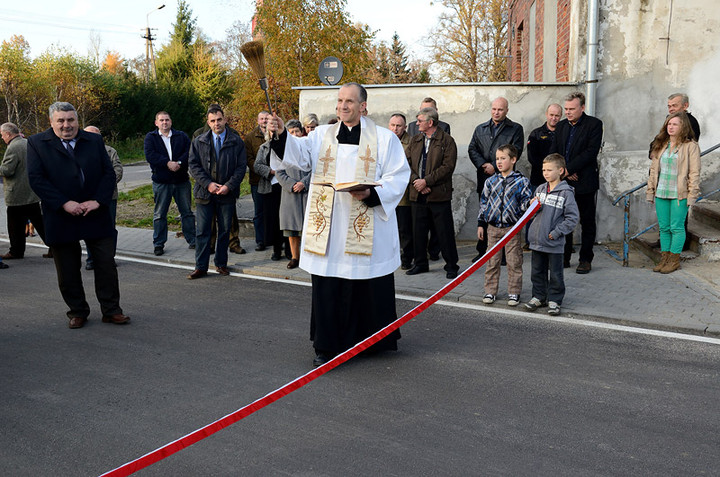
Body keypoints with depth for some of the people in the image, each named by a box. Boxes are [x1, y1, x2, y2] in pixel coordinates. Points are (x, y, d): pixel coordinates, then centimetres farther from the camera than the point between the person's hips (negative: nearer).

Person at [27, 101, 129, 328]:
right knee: (68, 271, 8)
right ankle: (77, 312, 23)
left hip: (96, 215, 1)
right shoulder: (36, 143, 1)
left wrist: (98, 201, -11)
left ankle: (111, 310, 14)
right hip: (60, 219, -1)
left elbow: (109, 173, 4)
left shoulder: (94, 141, 7)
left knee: (106, 264, 3)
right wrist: (64, 203, -17)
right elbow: (36, 178, -7)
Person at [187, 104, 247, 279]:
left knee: (225, 230, 8)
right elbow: (193, 164, 2)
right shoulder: (198, 142, 6)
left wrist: (229, 186, -12)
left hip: (227, 193, 0)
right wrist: (208, 184, -10)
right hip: (204, 192, 0)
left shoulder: (236, 142, 2)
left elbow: (241, 166, -1)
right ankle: (201, 267, 8)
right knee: (203, 231, 2)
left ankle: (221, 264, 21)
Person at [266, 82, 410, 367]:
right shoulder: (322, 135, 11)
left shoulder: (384, 139, 4)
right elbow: (299, 153, -5)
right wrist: (281, 135, -25)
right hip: (327, 229, 2)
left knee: (369, 287, 6)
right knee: (327, 287, 3)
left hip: (367, 229, -2)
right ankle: (327, 346, 15)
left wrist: (372, 193, -16)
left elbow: (399, 176, 0)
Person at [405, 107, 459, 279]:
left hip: (439, 194, -5)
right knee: (418, 231, 11)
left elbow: (448, 166, -12)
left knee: (445, 232, 1)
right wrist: (415, 180, -9)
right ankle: (420, 263, 24)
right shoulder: (415, 141, 14)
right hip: (418, 194, 5)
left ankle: (451, 265, 12)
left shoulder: (447, 141, -3)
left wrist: (426, 181, -16)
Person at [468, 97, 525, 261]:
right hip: (484, 179, 3)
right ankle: (482, 250, 14)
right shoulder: (480, 129, 16)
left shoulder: (515, 129, 5)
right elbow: (472, 149, 9)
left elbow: (515, 152, -5)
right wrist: (483, 164, -8)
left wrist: (495, 167, -11)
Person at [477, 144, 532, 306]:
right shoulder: (491, 181, 6)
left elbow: (525, 201, -2)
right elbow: (484, 203, 11)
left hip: (512, 228, -3)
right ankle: (490, 291, 18)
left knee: (514, 262, 2)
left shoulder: (521, 181, -3)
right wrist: (481, 224, 9)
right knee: (492, 261, 8)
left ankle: (514, 293, 13)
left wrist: (530, 203, -25)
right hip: (493, 227, 3)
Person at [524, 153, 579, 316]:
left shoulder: (566, 192, -9)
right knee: (537, 271, 15)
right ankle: (538, 297, 27)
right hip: (537, 240, 5)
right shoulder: (540, 189, 8)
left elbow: (572, 217, -11)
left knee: (555, 274, 6)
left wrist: (556, 233, -15)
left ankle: (554, 300, 17)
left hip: (554, 243, -5)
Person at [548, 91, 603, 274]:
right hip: (563, 182, 5)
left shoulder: (594, 124, -4)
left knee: (587, 222, 5)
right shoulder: (561, 126, 12)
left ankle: (585, 259, 13)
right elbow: (553, 151, 9)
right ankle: (564, 258, 18)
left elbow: (591, 151, -14)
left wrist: (568, 168, -17)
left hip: (584, 182, -5)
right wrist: (563, 171, -7)